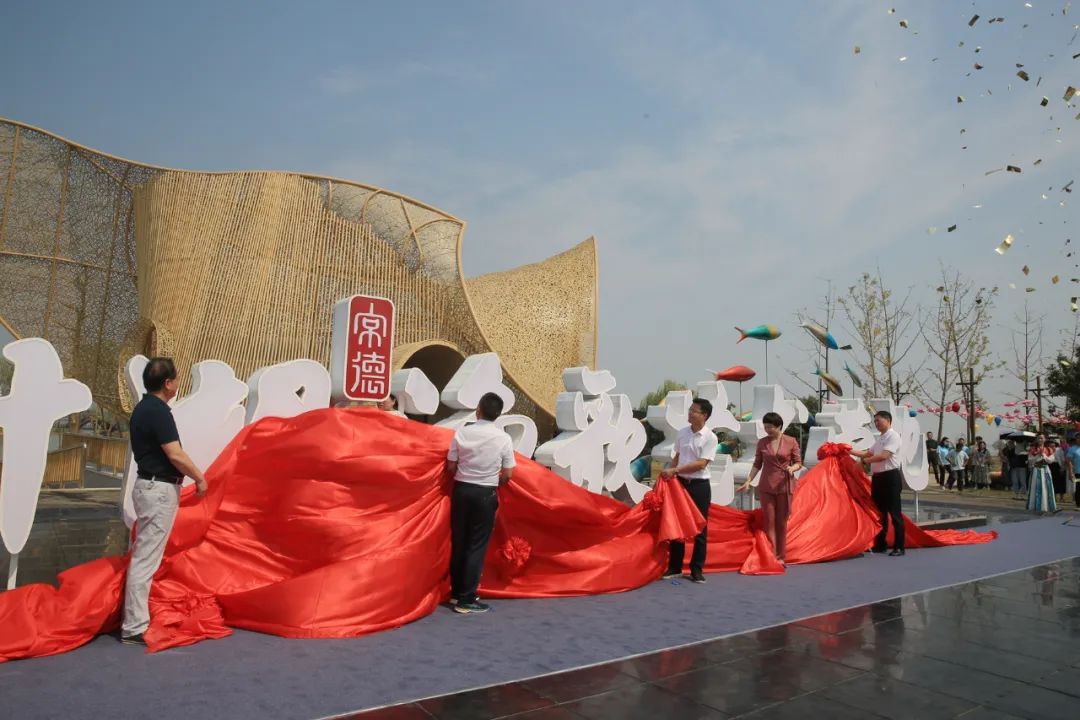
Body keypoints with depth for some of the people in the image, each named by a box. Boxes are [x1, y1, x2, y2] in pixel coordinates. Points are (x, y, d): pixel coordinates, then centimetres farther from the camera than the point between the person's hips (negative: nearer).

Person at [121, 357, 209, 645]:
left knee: (144, 555, 18)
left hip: (149, 485, 10)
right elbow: (175, 454, -21)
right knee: (146, 558, -6)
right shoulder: (158, 411, -18)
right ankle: (134, 628, 0)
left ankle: (135, 618, 29)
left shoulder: (143, 408, 12)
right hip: (159, 489, -10)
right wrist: (200, 478, -7)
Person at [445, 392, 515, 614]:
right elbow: (507, 475, -4)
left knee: (458, 542, 14)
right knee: (477, 546, 4)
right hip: (485, 494, -3)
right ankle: (466, 600, 6)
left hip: (461, 490, 3)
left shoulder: (462, 433, -6)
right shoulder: (503, 438, -10)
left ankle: (456, 592, 26)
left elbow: (450, 467, 0)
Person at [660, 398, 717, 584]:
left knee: (700, 527, 4)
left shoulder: (710, 437, -11)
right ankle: (675, 566, 19)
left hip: (700, 485, -4)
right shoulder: (682, 433, 4)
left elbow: (701, 464, -18)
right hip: (680, 482, 5)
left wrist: (674, 470, -20)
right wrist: (668, 473, 3)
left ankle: (697, 569, 14)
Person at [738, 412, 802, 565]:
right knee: (769, 521, 2)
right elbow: (757, 464, 9)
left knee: (782, 522, 7)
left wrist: (792, 468, -20)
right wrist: (748, 481, 4)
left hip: (784, 486, -1)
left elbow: (798, 463, 1)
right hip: (766, 486, 2)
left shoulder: (791, 441, -3)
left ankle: (780, 556, 17)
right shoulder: (762, 442, 3)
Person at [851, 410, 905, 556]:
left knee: (894, 512, -3)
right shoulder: (879, 438, 16)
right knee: (879, 512, 13)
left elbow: (883, 456, -21)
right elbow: (868, 453, 21)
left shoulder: (893, 436, -11)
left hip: (890, 477, -9)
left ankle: (899, 547, 4)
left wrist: (865, 460, -14)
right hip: (878, 477, 9)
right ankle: (880, 544, 22)